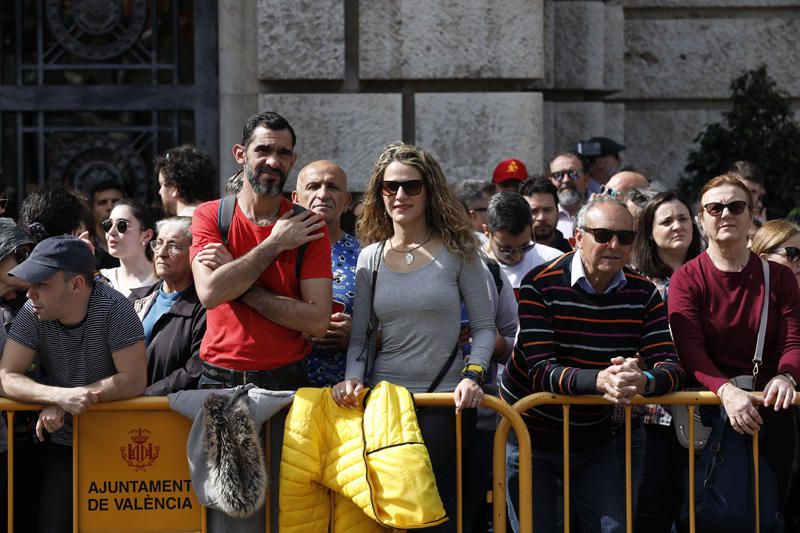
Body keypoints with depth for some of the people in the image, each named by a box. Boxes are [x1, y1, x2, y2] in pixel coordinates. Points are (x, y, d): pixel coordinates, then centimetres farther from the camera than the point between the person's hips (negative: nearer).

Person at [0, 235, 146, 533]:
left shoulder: (113, 308, -18)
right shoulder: (32, 313, -10)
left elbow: (134, 381, -21)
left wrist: (64, 402, -23)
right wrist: (60, 396, -30)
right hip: (62, 444, 2)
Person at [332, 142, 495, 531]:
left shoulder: (457, 251, 0)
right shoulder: (370, 258, 8)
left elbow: (484, 327, 2)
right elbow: (358, 335, 9)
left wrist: (471, 374, -13)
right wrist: (353, 379, -8)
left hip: (445, 399, -3)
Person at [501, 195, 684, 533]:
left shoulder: (643, 294, -4)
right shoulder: (540, 286, -17)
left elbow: (671, 367, -13)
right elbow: (541, 371, -25)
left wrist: (644, 381, -38)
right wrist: (599, 380, -44)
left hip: (594, 438, 3)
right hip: (531, 435, -3)